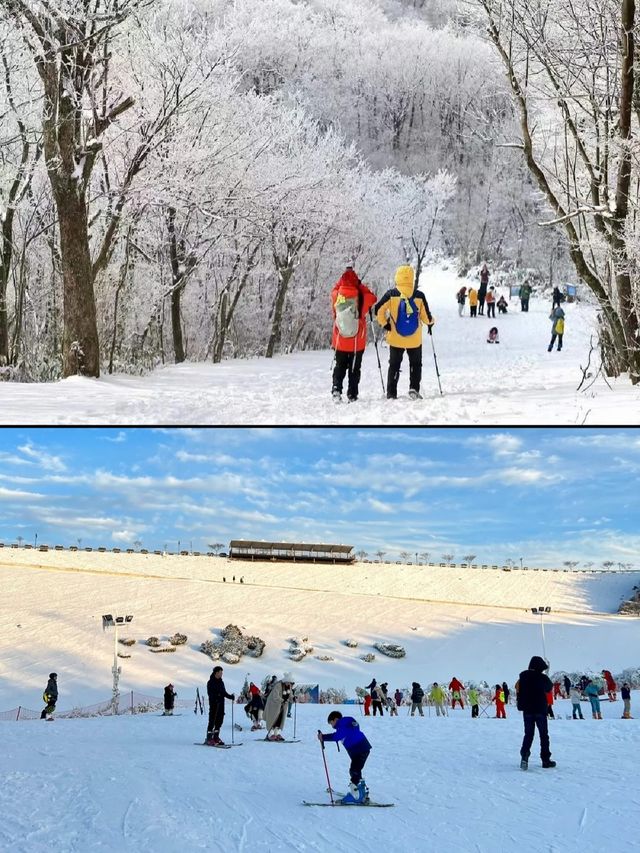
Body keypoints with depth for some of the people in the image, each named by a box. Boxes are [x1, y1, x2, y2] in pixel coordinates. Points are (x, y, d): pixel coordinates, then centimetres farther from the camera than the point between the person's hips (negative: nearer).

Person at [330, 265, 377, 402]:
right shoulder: (361, 296, -16)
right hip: (357, 342, -2)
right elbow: (372, 298, 4)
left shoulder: (336, 295, -8)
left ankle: (336, 388, -4)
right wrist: (359, 284, 2)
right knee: (354, 369, 9)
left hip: (340, 341, 2)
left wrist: (345, 276, 14)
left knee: (340, 366, 16)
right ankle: (352, 395, 7)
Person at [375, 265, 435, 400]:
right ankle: (414, 388, 3)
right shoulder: (419, 296, -9)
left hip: (396, 338, 0)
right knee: (416, 364, 18)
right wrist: (430, 322, 18)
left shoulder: (391, 294, -9)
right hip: (415, 339, 0)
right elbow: (426, 316, -5)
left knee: (394, 365, 13)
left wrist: (384, 323, 6)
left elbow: (379, 310, -10)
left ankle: (391, 393, 10)